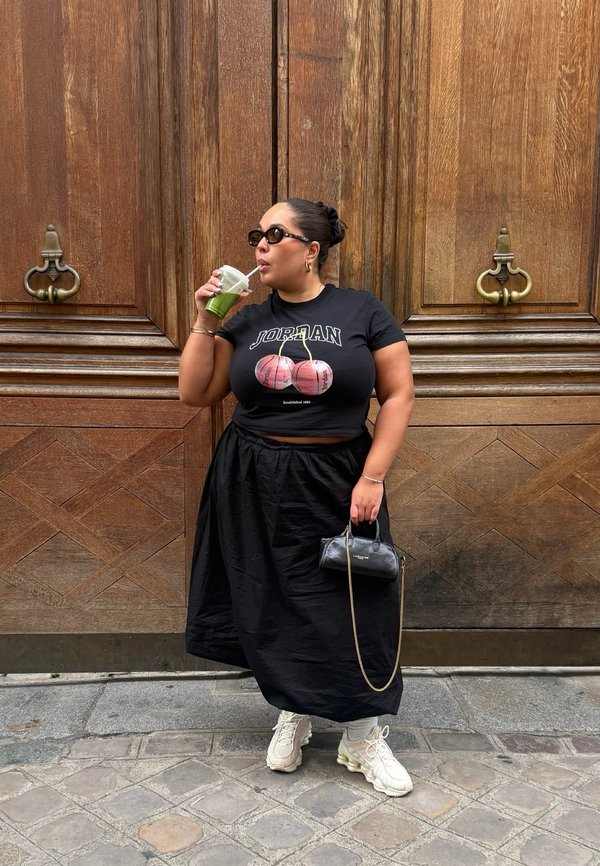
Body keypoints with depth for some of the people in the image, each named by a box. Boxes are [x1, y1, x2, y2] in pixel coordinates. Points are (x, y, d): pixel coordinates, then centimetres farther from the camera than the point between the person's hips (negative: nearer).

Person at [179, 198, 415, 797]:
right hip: (256, 485, 3)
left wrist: (372, 476, -11)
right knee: (274, 602, 10)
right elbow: (194, 394, 5)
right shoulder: (246, 322, 5)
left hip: (337, 481, -2)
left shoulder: (363, 313, -3)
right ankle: (292, 714, 33)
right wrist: (205, 322, -5)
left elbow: (398, 395, -4)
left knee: (349, 603, 3)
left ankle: (363, 739, 20)